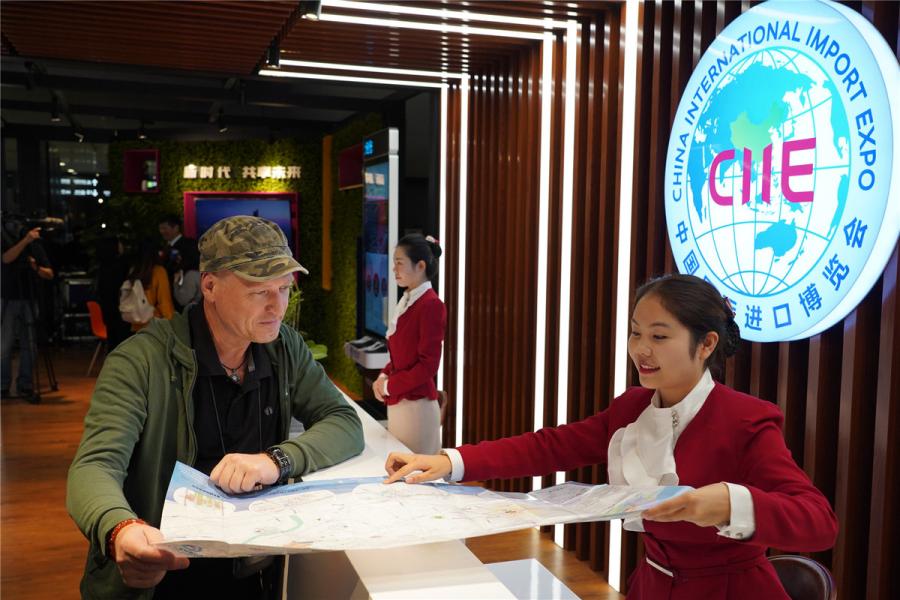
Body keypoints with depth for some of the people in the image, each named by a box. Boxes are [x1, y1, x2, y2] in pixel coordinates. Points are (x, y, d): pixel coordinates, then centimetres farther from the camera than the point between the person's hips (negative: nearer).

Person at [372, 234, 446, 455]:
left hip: (416, 404, -8)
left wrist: (389, 386, -11)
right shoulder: (406, 301, 10)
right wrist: (384, 376, 2)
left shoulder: (431, 305, -17)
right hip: (397, 401, 8)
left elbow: (428, 365, -18)